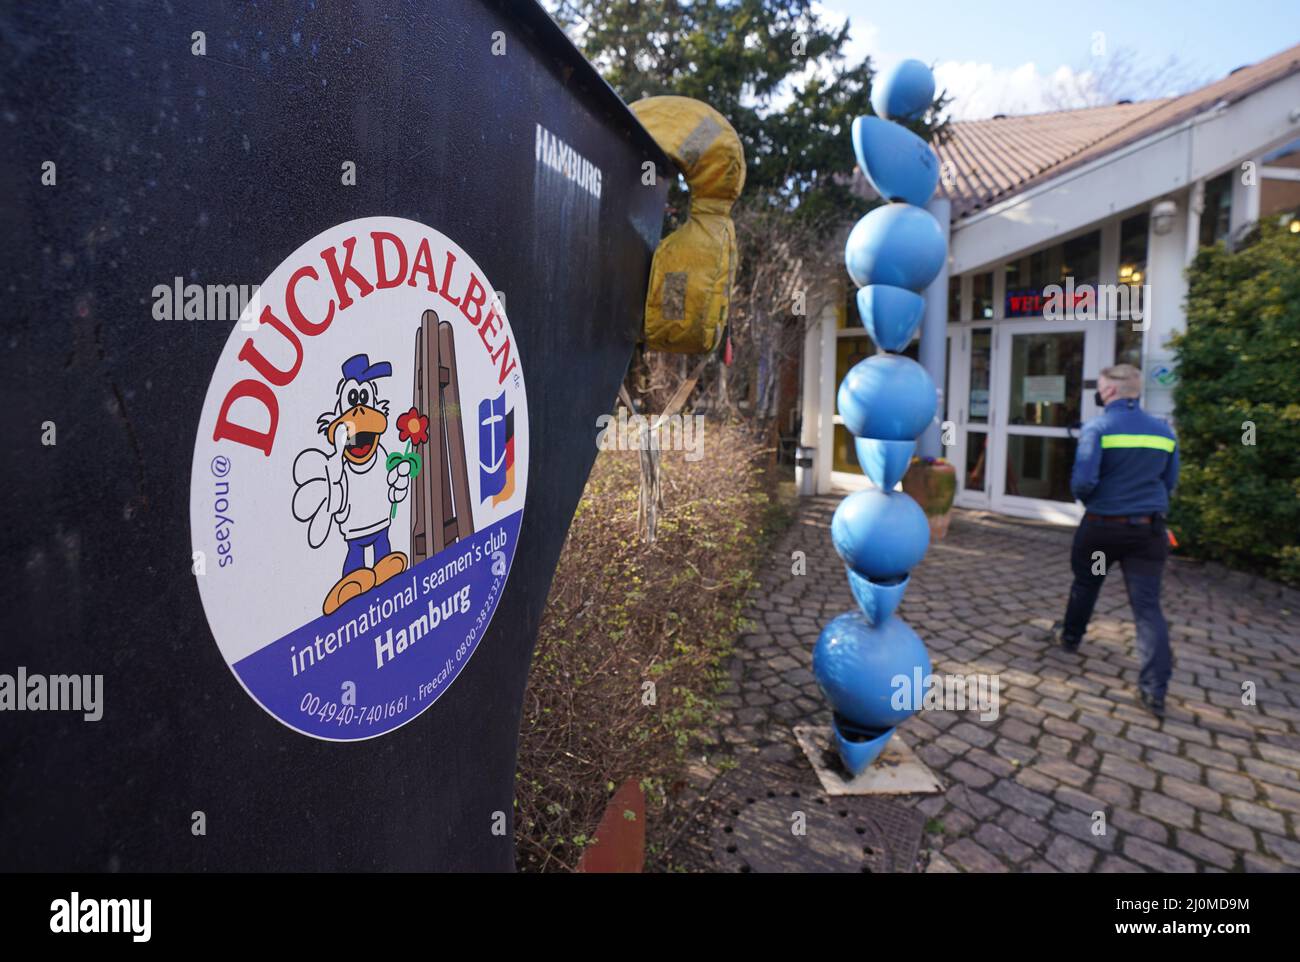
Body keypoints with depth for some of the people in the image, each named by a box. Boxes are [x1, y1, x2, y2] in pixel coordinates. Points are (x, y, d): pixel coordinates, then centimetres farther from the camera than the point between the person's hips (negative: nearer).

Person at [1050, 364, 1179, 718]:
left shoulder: (1096, 428, -12)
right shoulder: (1164, 431, 5)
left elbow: (1083, 481, -19)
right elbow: (1169, 483, 13)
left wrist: (1085, 498, 3)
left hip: (1103, 526, -3)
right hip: (1148, 528, 3)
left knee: (1085, 585, 22)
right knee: (1147, 605, 1)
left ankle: (1070, 636, 44)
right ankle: (1155, 689, -3)